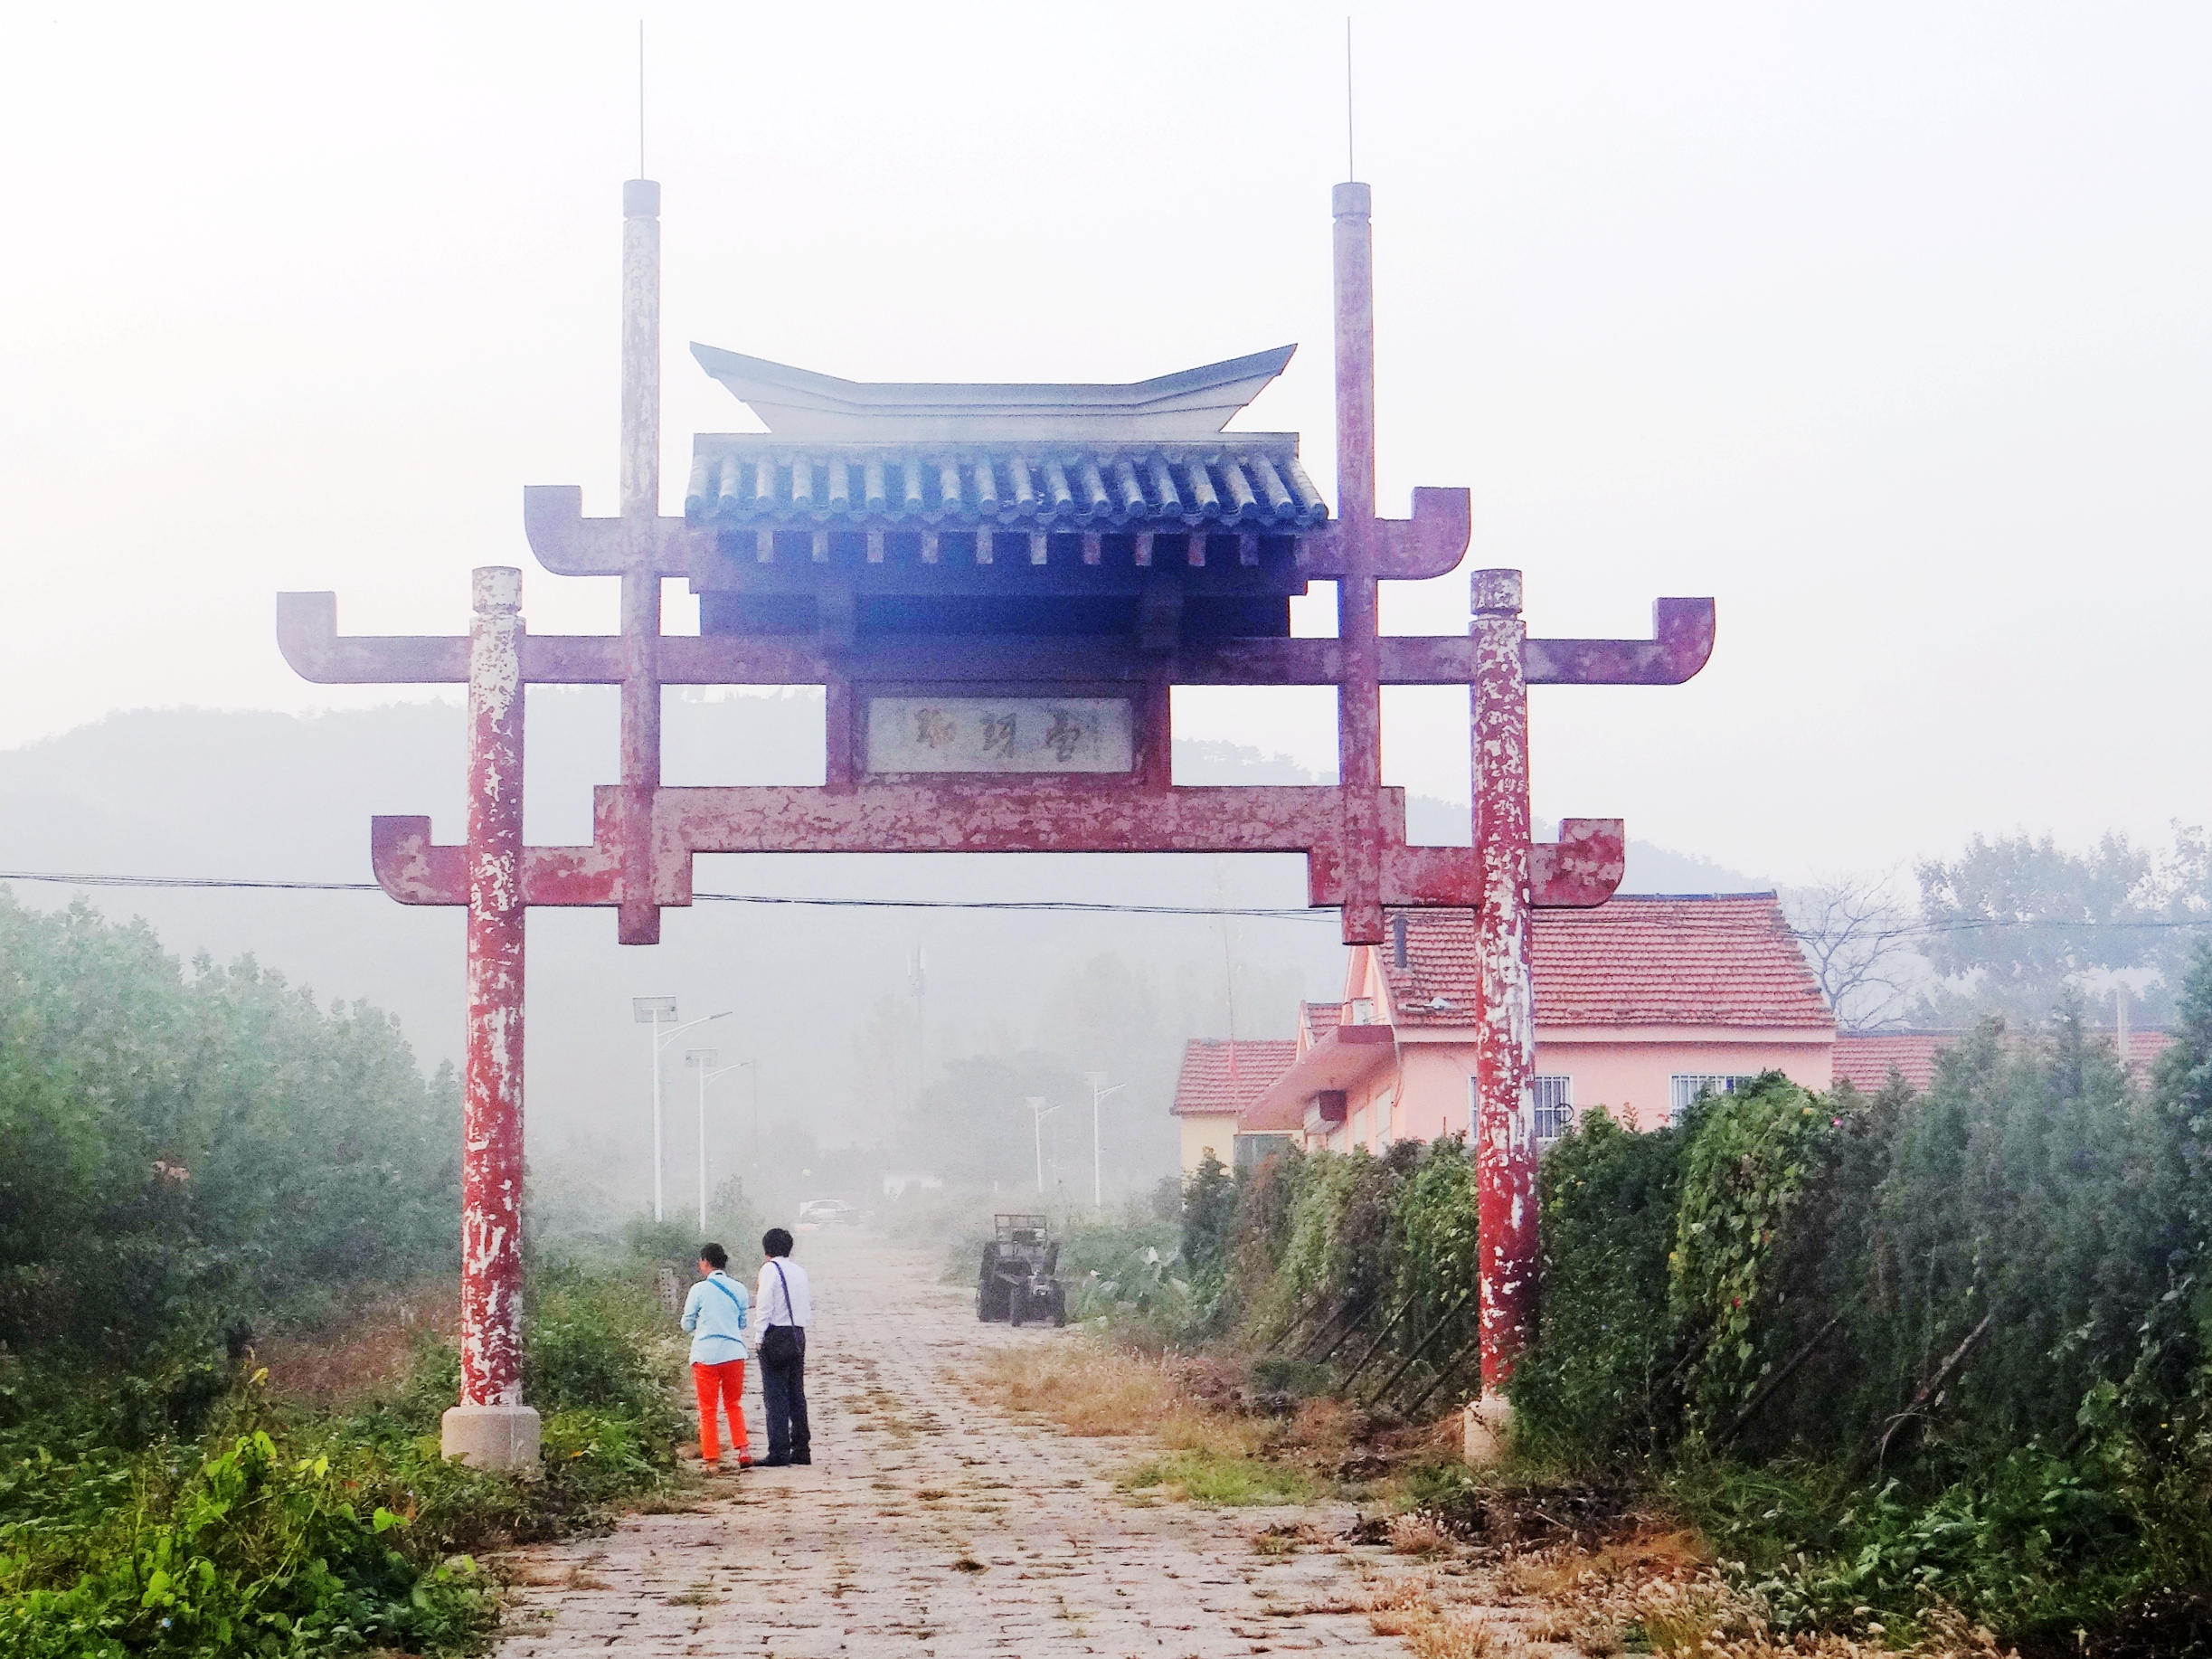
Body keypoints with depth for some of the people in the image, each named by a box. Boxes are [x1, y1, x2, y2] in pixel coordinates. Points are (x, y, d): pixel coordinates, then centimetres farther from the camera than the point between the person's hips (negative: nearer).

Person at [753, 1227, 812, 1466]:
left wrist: (760, 1338, -7)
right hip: (798, 1335, 7)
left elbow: (766, 1306, -12)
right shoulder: (799, 1270, 11)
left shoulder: (770, 1269, -7)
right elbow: (809, 1303, 12)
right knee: (796, 1393, 11)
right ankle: (801, 1449, 13)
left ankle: (779, 1453, -7)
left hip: (776, 1336, -7)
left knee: (775, 1395, -4)